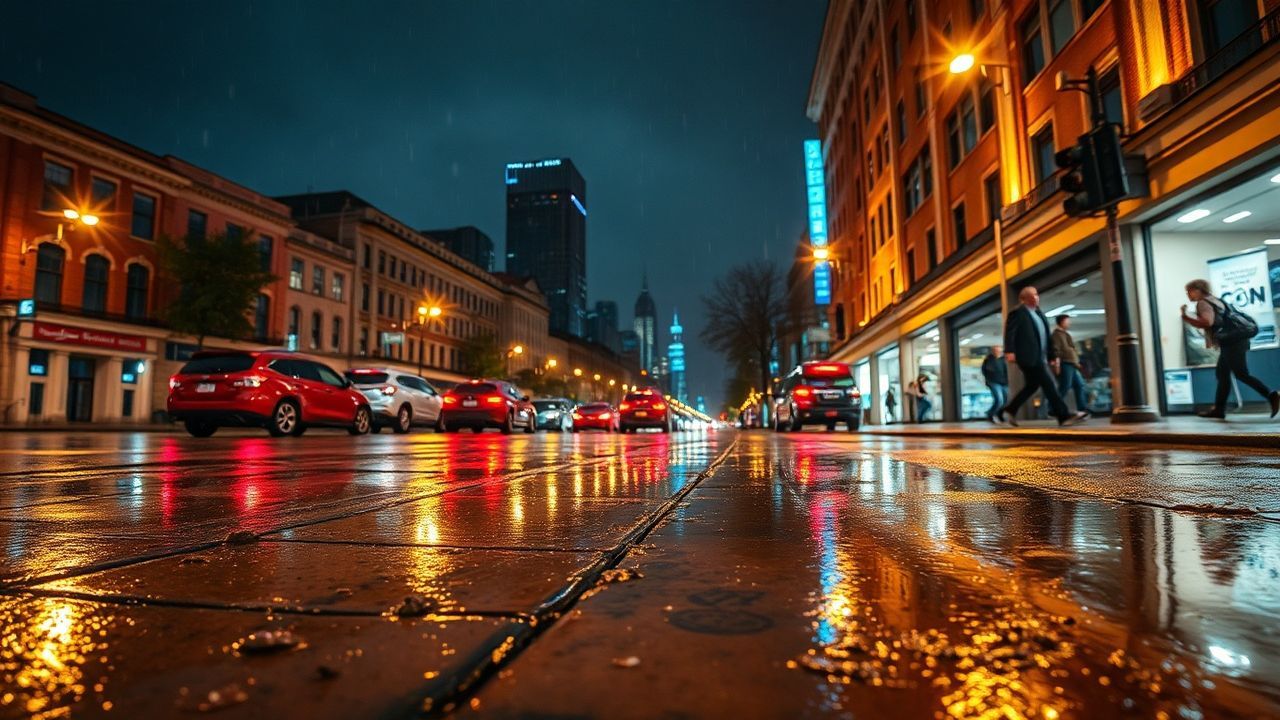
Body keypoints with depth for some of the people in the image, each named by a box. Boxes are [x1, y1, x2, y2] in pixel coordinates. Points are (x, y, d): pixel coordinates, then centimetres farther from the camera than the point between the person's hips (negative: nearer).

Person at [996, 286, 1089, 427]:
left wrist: (1052, 355, 19)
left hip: (1040, 357, 9)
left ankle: (1009, 410, 16)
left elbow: (1046, 336, 23)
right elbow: (1009, 332, -14)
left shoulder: (1039, 313, 22)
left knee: (1032, 386, 9)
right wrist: (1009, 351, -26)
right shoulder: (1017, 313, -3)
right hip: (1028, 357, -9)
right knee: (1048, 384, -11)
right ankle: (1064, 415, -11)